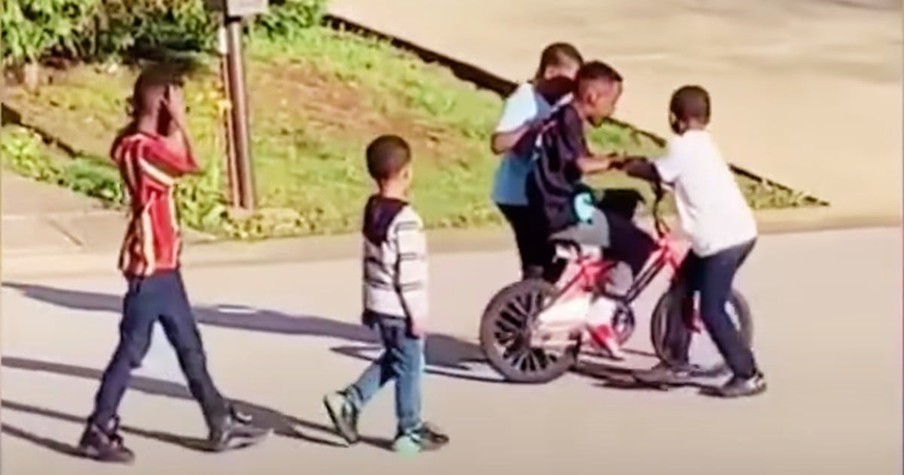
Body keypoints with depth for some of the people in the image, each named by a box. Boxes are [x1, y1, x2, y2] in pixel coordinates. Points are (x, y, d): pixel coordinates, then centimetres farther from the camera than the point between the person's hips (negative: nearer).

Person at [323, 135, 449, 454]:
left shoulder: (372, 210, 6)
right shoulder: (405, 219, -22)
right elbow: (409, 273, -22)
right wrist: (417, 314, -16)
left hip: (379, 305, 9)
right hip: (400, 309, -9)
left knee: (392, 361, 22)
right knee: (409, 367, 4)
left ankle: (348, 402, 14)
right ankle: (410, 433, 14)